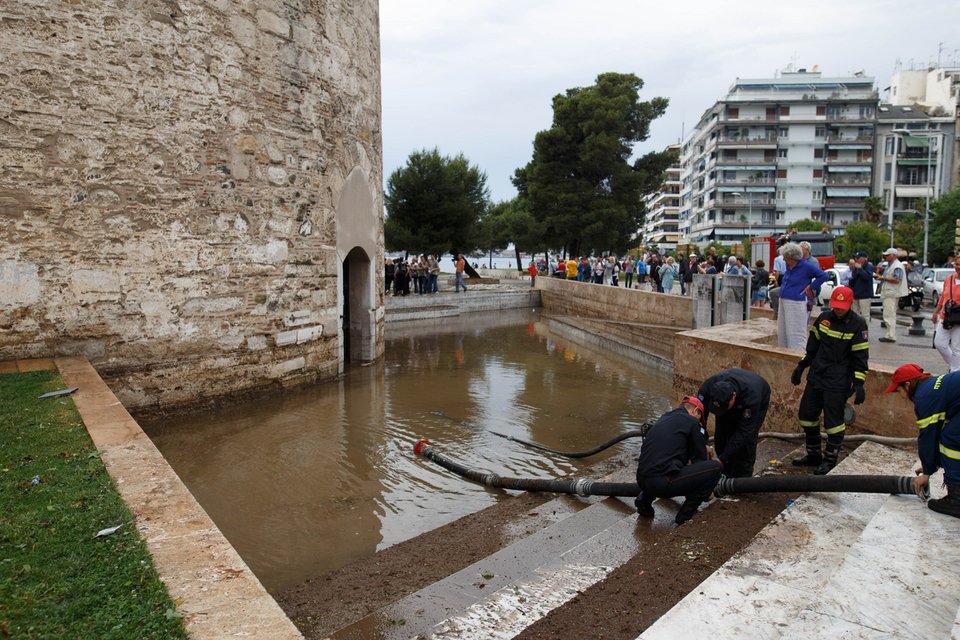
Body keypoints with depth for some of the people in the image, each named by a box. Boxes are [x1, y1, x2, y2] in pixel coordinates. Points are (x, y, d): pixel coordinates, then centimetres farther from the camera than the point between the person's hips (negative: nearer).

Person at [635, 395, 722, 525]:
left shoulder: (664, 418, 23)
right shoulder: (691, 421, 1)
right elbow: (701, 461, 8)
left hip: (642, 480, 8)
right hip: (663, 483, -8)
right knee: (716, 467, 1)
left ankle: (644, 500, 20)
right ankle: (686, 514, 5)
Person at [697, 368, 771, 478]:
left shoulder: (751, 396, -45)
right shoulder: (708, 387, -38)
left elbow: (744, 432, -41)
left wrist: (722, 459, -43)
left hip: (758, 400, -3)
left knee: (747, 438, -16)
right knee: (721, 435, -8)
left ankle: (743, 479, -3)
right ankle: (728, 476, 7)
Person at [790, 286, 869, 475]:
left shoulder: (857, 324, -10)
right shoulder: (824, 318, 4)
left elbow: (861, 356, -10)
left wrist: (858, 383, -14)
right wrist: (801, 366, 12)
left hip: (838, 382, -6)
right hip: (816, 376, 6)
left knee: (833, 421, -2)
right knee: (806, 415, 9)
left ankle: (830, 460, 15)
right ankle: (813, 455, 25)